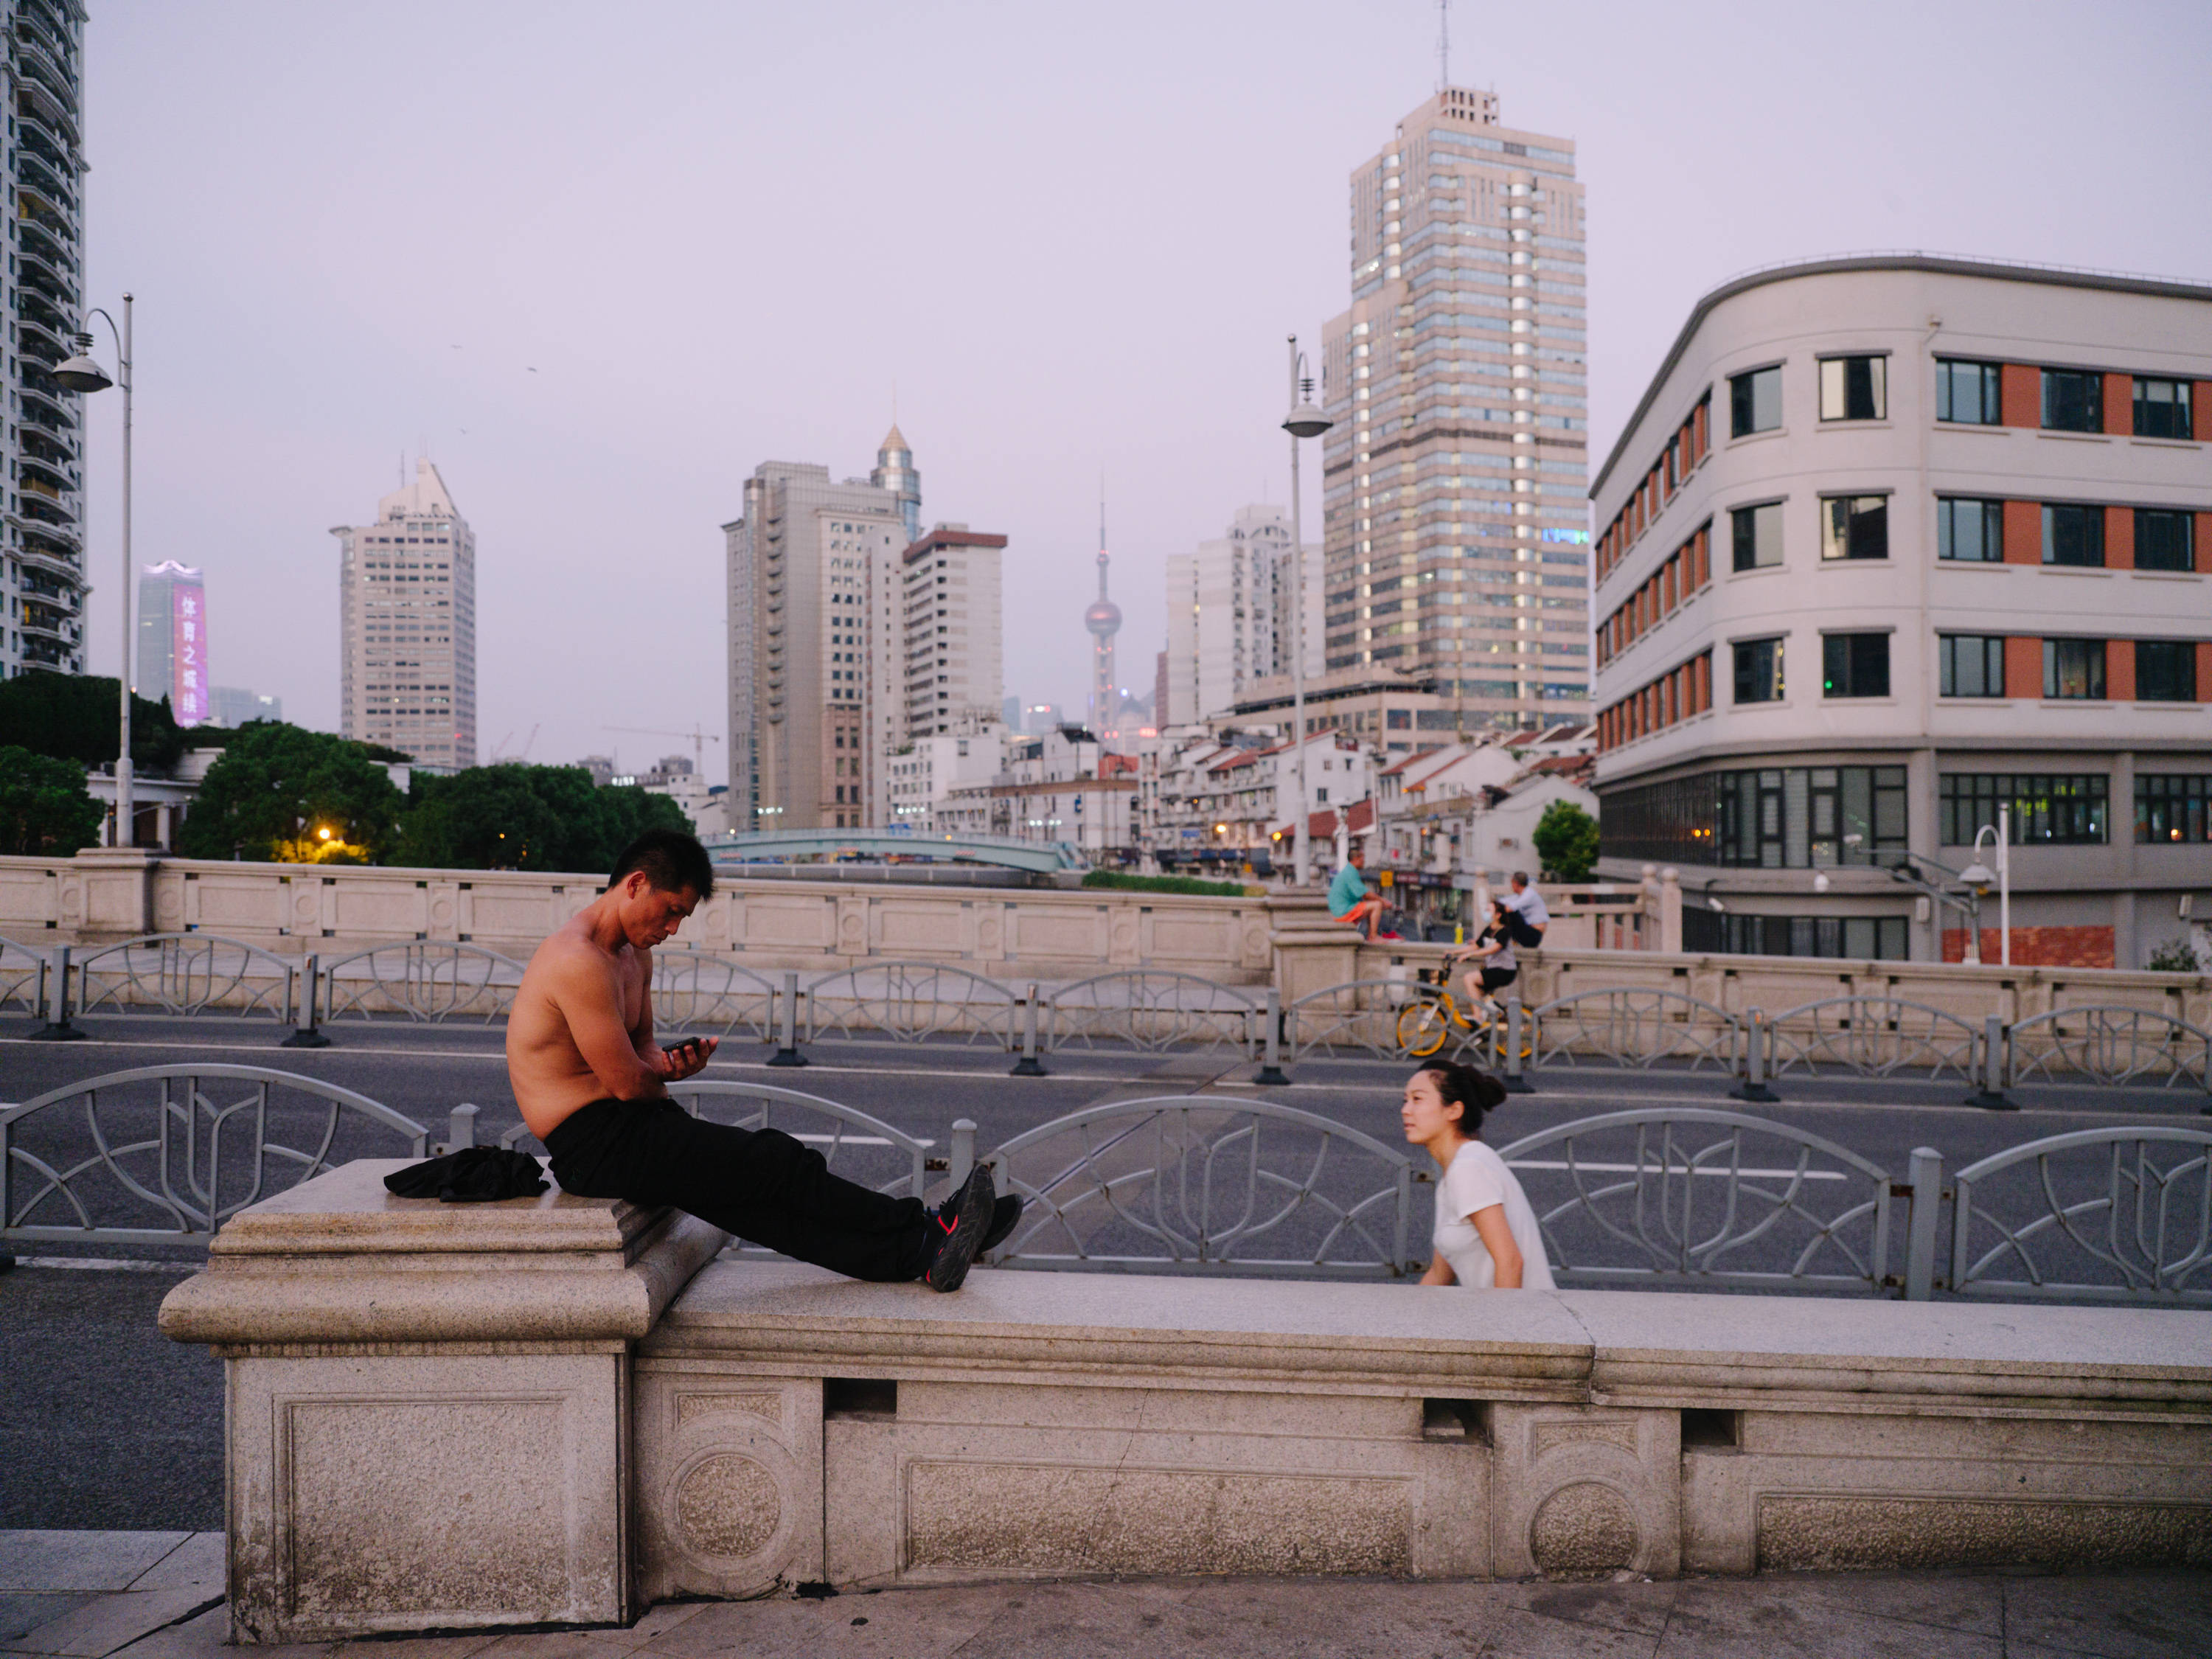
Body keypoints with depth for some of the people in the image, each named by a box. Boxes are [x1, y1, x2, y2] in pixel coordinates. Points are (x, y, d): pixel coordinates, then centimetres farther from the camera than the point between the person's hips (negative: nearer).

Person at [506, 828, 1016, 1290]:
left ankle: (918, 1256, -14)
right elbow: (627, 1083, -19)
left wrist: (664, 1063, -4)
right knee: (778, 1164, -12)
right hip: (594, 1146, -9)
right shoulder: (578, 961, -21)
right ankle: (927, 1230, -5)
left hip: (627, 1129, 9)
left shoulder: (634, 955, 14)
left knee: (766, 1204, -5)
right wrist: (665, 1080, 4)